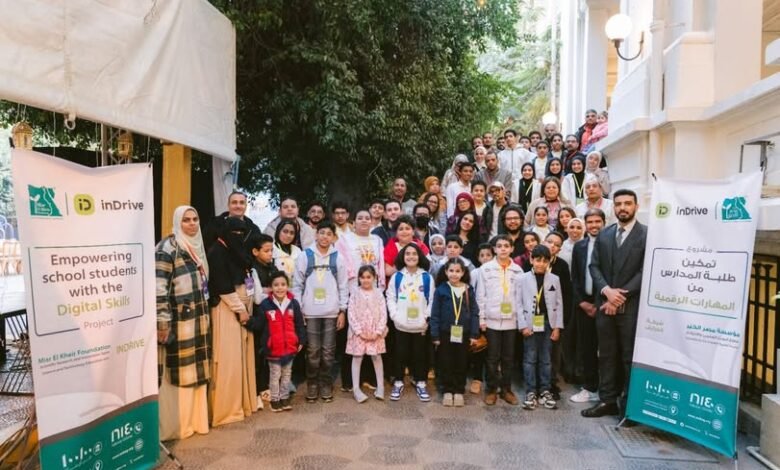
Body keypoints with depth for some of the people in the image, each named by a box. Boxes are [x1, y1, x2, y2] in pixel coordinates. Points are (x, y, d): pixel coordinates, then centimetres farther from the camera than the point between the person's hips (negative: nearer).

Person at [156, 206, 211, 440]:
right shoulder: (168, 247, -11)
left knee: (196, 371, 14)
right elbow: (158, 286, -17)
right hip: (178, 320, -8)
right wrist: (162, 321, -20)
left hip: (198, 319, 8)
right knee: (178, 372, 1)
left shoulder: (197, 246, 15)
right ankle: (176, 424, 14)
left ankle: (194, 419, 26)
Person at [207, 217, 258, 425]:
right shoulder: (217, 252, -11)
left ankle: (243, 402, 20)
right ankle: (227, 407, 3)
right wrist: (240, 310, -14)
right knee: (229, 358, -5)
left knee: (242, 355, 11)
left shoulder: (235, 251, 15)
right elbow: (223, 286, -17)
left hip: (242, 308, 8)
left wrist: (246, 308, 7)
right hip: (227, 310, -8)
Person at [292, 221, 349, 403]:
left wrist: (342, 311, 2)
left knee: (328, 351, 6)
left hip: (331, 312, 1)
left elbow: (343, 286, 6)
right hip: (310, 312, -1)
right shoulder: (305, 256, 0)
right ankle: (312, 385, 19)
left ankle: (326, 385, 20)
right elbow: (297, 285, 2)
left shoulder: (337, 258, 3)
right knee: (312, 351, 4)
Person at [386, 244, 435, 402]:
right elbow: (390, 298, 2)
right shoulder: (396, 277, 2)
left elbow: (432, 300, 2)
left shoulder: (427, 277, 2)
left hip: (420, 325, 0)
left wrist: (427, 318, -6)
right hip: (401, 324, 0)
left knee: (420, 354, 9)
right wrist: (394, 315, -9)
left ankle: (420, 383, 22)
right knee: (400, 353, 8)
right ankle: (398, 382, 20)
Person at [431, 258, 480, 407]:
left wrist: (474, 334, -4)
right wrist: (435, 335, -9)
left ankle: (459, 391, 25)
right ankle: (448, 391, 23)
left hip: (463, 333, 2)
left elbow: (474, 313, 1)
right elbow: (435, 314, -6)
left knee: (461, 363, 12)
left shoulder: (469, 290, -1)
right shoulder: (441, 290, -7)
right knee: (446, 363, 9)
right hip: (445, 333, -1)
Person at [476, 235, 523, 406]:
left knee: (508, 357, 10)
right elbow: (480, 295, -1)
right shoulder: (486, 268, -1)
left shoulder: (518, 270, 4)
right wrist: (481, 317, -4)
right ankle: (491, 389, 17)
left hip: (511, 320, 2)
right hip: (492, 319, -2)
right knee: (493, 357, 5)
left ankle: (506, 389, 23)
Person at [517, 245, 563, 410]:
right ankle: (531, 392, 11)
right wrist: (523, 325, -9)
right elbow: (518, 303, -4)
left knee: (546, 359, 9)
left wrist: (557, 327, 0)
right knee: (530, 359, 4)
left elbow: (559, 304, 5)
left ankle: (545, 391, 18)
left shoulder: (554, 279, 4)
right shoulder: (523, 278, -3)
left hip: (548, 324, 2)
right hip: (530, 324, -2)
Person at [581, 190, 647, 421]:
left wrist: (621, 296, -14)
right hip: (604, 303, 4)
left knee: (630, 356, 4)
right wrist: (606, 290, -10)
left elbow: (645, 271, -10)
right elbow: (594, 266, 6)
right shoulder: (603, 235, 11)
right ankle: (607, 400, 20)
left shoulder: (647, 234, -3)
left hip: (632, 306, -4)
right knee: (606, 354, 10)